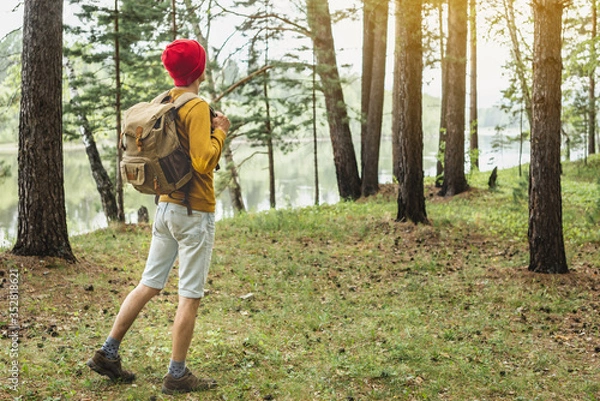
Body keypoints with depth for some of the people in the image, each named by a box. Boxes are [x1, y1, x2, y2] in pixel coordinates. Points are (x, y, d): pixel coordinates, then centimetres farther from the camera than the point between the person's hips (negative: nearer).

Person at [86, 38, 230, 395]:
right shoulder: (198, 108, -14)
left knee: (149, 285, 15)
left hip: (166, 205, 8)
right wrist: (220, 131, -7)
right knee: (191, 295, 0)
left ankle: (108, 353, 18)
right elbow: (203, 162, -22)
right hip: (195, 212, -8)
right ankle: (178, 375, 7)